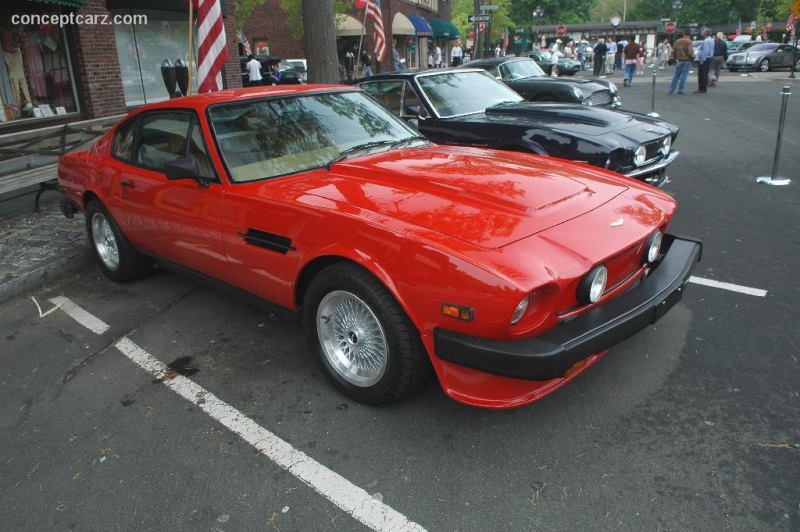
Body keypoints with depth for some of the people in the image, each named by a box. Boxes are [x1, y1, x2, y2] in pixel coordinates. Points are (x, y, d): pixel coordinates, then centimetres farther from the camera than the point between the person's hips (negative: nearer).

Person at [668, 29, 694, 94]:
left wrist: (676, 58, 21)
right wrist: (693, 57, 0)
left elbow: (674, 50, 10)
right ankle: (680, 90, -1)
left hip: (679, 60, 5)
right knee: (683, 76, -1)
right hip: (687, 60, -5)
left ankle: (671, 90, 7)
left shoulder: (678, 41, 6)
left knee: (676, 75, 10)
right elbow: (690, 52, -17)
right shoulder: (689, 41, -12)